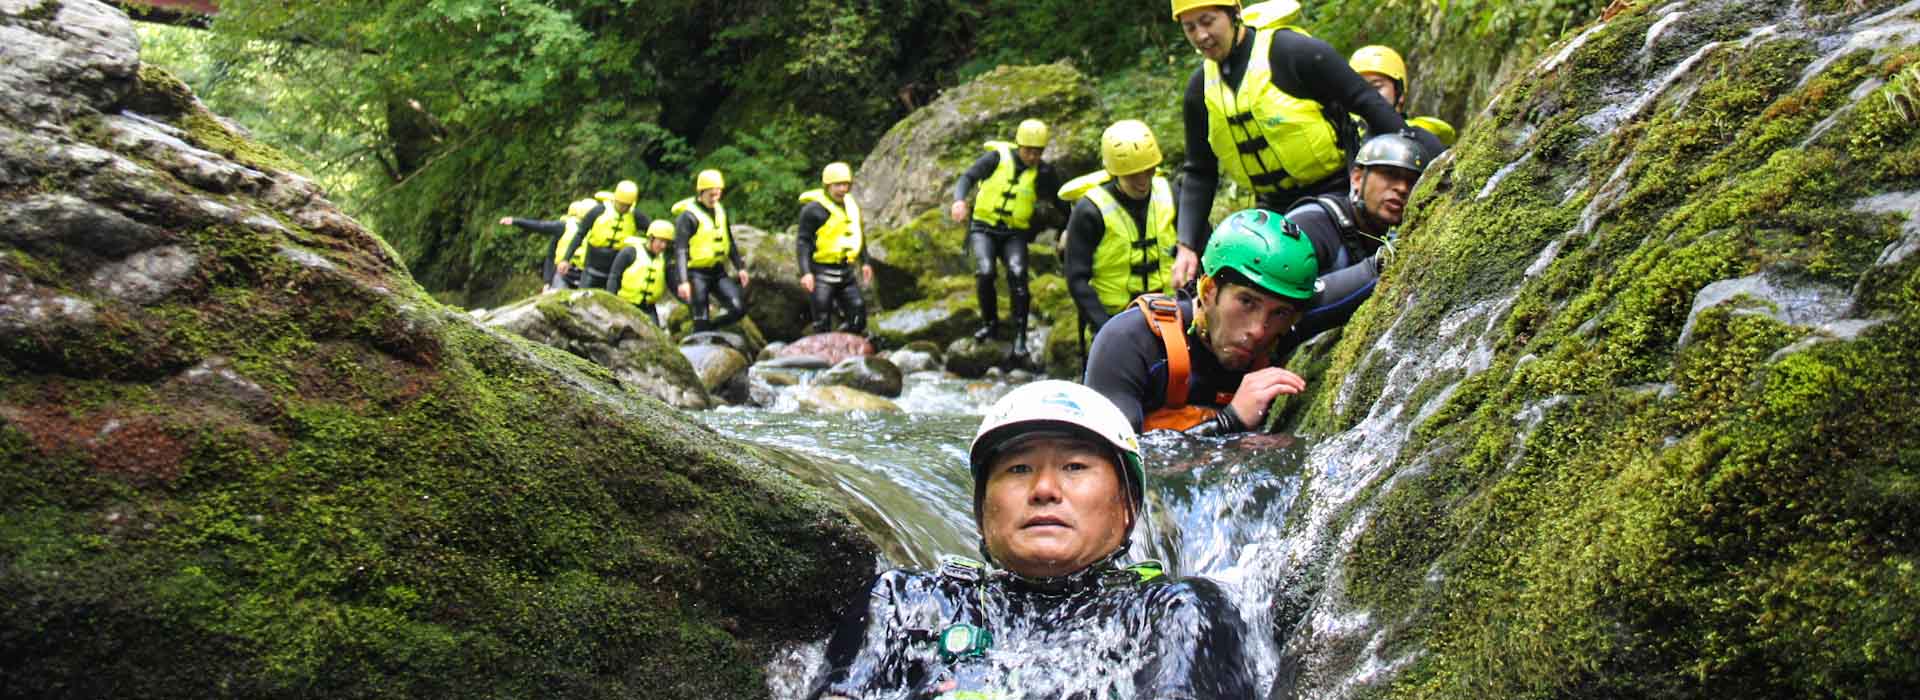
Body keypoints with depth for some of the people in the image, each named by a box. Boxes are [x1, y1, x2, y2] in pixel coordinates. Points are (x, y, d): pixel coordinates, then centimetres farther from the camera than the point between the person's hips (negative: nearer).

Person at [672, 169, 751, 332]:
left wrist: (740, 267, 10)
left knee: (739, 308, -9)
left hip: (718, 271, 6)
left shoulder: (720, 211, 8)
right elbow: (680, 250, -17)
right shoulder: (689, 215, -12)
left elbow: (729, 242, 18)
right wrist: (683, 281, -25)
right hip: (697, 273, -6)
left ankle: (709, 329, 14)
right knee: (701, 320, -4)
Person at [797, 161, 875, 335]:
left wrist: (864, 262, 22)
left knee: (858, 309, 3)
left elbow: (858, 235, 24)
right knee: (823, 320, -2)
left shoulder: (851, 205, 11)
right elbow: (803, 242, -13)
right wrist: (805, 272, -21)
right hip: (822, 273, -6)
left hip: (846, 272, 6)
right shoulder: (813, 209, -10)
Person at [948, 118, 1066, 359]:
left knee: (1017, 273, -24)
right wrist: (959, 200, -29)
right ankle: (990, 323, 2)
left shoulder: (1043, 172, 0)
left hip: (1015, 233, 1)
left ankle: (1020, 335, -16)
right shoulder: (997, 157, -5)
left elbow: (1061, 203, 7)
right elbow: (968, 177, -9)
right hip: (984, 228, -1)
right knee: (985, 272, -23)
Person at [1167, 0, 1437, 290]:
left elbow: (1368, 103, -12)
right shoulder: (1200, 88, 4)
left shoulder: (1293, 50, -14)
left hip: (1336, 191, -6)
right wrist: (1187, 247, 0)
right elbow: (1200, 174, 9)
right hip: (1273, 206, 6)